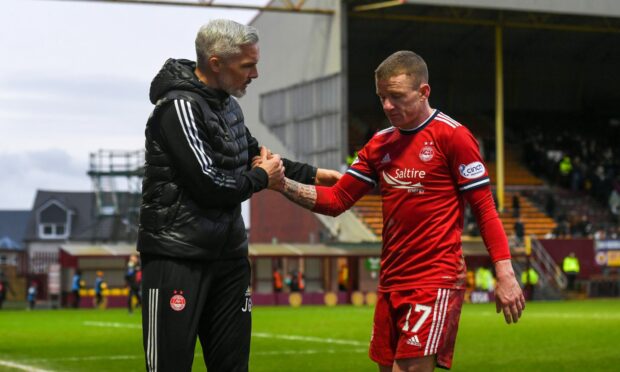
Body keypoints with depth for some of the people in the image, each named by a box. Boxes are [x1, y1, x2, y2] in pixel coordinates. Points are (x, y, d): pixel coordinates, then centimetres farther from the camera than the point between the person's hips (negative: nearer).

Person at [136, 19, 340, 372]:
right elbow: (211, 186, -21)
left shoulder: (229, 104, 11)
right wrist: (262, 178, -5)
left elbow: (256, 155, 29)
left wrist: (312, 174, 21)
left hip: (229, 254, 9)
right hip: (178, 259, -9)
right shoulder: (180, 107, -16)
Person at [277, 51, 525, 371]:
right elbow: (336, 200, 9)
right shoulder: (380, 144, 12)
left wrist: (505, 275, -13)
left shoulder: (453, 136, -6)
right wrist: (284, 185, -6)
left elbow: (484, 208, -7)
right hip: (391, 281, 7)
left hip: (437, 281, -7)